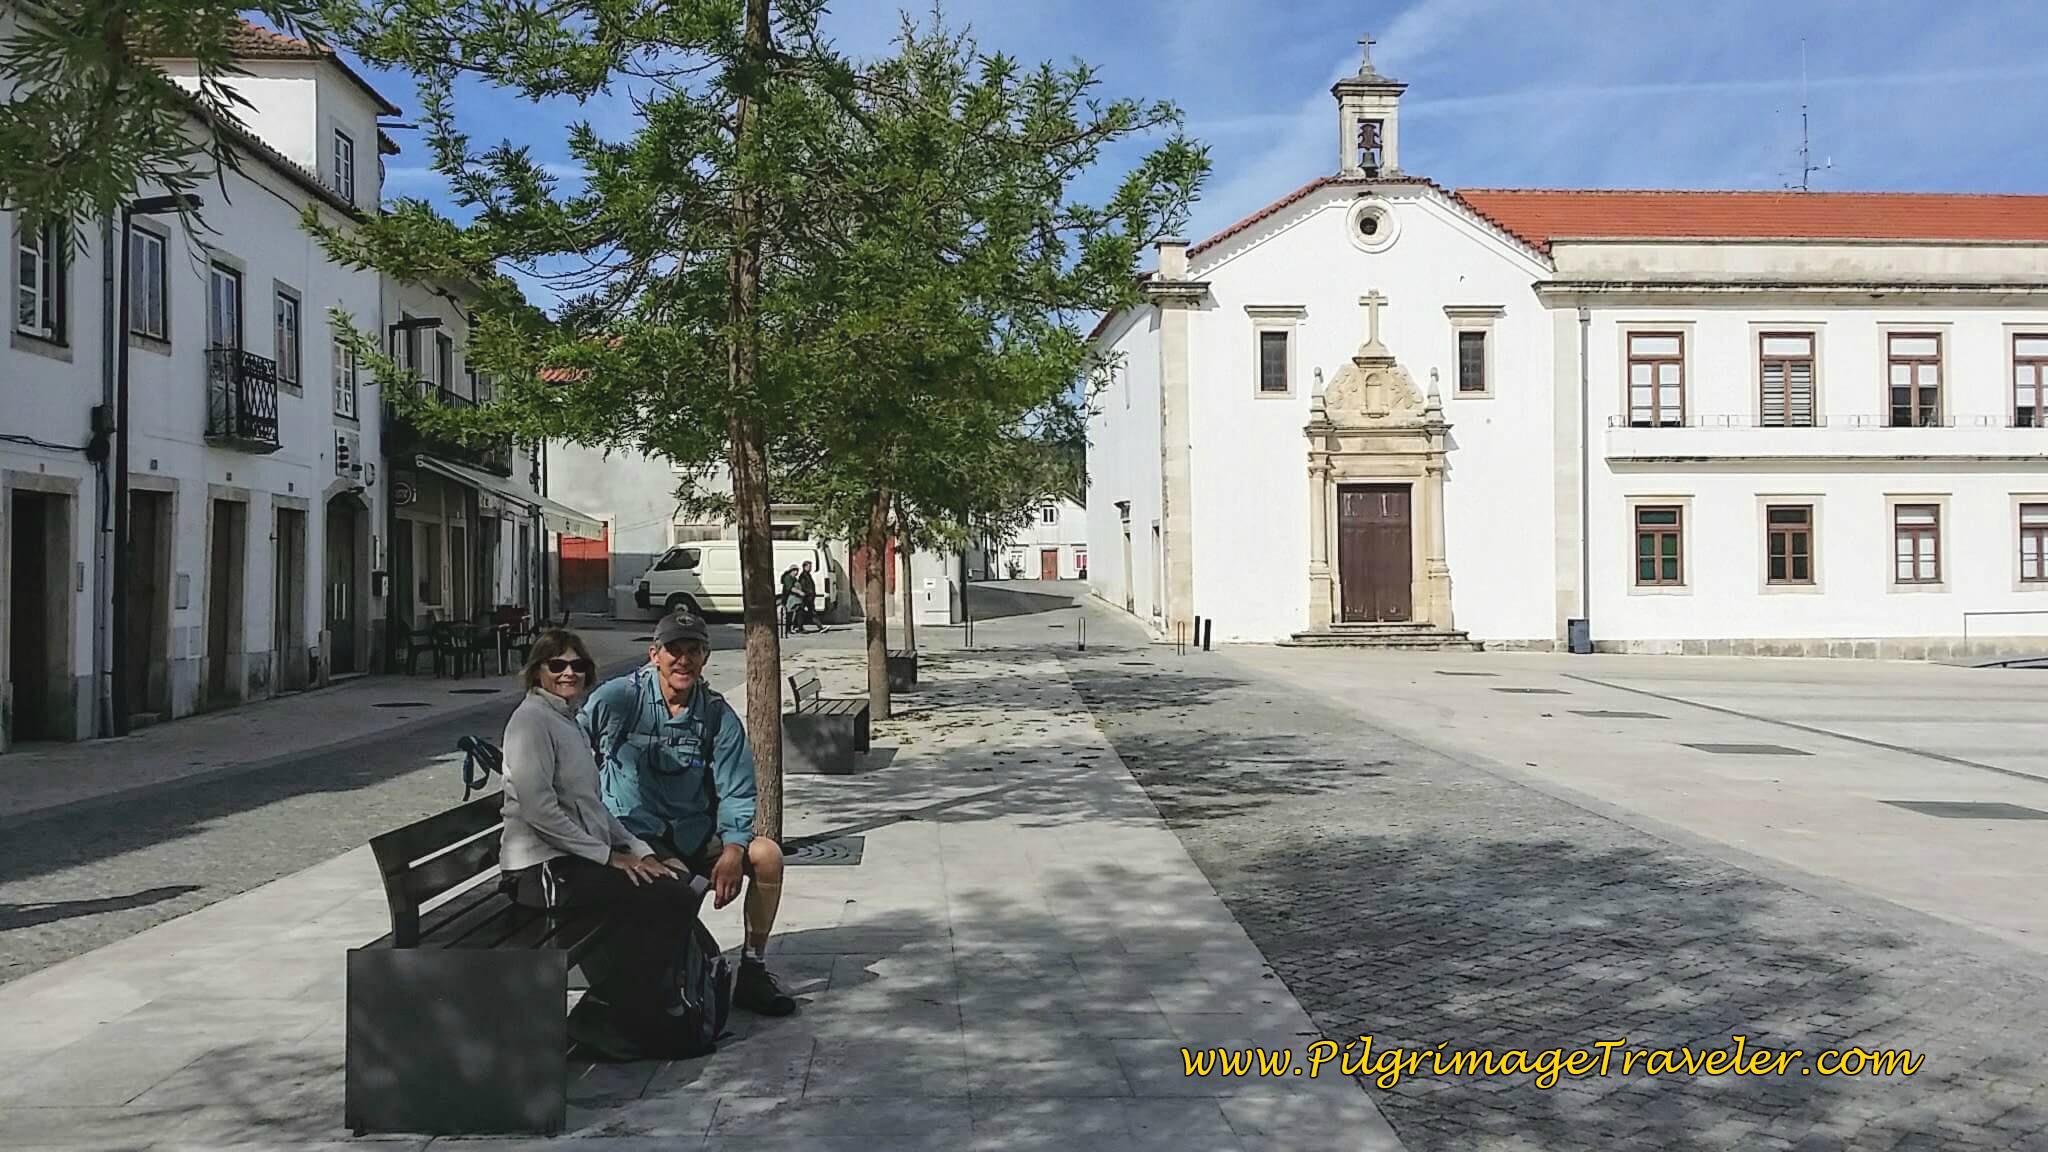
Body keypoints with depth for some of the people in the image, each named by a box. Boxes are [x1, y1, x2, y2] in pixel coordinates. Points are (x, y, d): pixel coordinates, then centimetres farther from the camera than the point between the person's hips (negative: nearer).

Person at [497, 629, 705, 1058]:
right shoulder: (532, 719, -10)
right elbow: (539, 810, -20)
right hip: (543, 868, -9)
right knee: (672, 899, -18)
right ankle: (618, 1020, -9)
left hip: (579, 859, 9)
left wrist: (638, 850, 8)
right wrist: (609, 856, -16)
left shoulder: (567, 719, 20)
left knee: (680, 888, 0)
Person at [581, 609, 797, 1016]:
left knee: (766, 854, -16)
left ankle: (753, 971, -2)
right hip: (636, 834, -4)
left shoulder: (718, 715, 2)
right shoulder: (617, 699, -8)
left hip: (695, 832, 5)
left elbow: (737, 792, 0)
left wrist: (732, 851, -16)